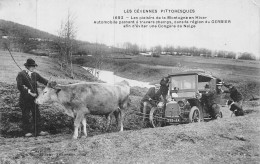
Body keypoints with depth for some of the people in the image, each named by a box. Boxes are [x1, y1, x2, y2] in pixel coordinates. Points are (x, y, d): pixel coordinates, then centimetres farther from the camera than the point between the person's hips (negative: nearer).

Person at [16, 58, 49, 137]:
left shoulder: (35, 74, 10)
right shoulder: (21, 74, -6)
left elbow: (44, 81, 8)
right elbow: (19, 87, -15)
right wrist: (29, 92, -17)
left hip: (34, 98, 5)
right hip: (25, 99, -5)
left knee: (37, 115, 6)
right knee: (26, 116, 3)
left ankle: (38, 131, 13)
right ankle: (27, 131, 12)